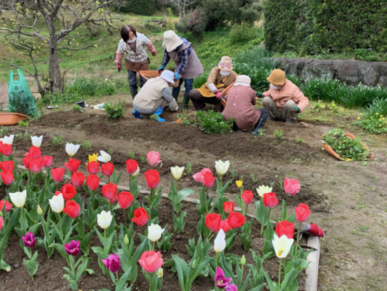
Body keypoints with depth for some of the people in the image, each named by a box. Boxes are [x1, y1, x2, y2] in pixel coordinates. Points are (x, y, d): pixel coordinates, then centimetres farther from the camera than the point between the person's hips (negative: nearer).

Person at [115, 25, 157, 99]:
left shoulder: (141, 37, -30)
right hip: (130, 63, 1)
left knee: (144, 82, 6)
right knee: (132, 83, 6)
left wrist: (153, 51, 13)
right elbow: (119, 53, -5)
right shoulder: (122, 43, -26)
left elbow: (148, 44, -7)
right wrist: (118, 63, 9)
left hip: (143, 62, 0)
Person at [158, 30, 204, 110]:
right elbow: (166, 55, 0)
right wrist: (163, 66, 1)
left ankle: (184, 106, 3)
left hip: (189, 66, -6)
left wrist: (178, 73, -34)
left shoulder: (183, 46, -36)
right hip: (179, 65, 6)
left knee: (188, 85, -5)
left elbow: (184, 62, -31)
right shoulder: (168, 44, -17)